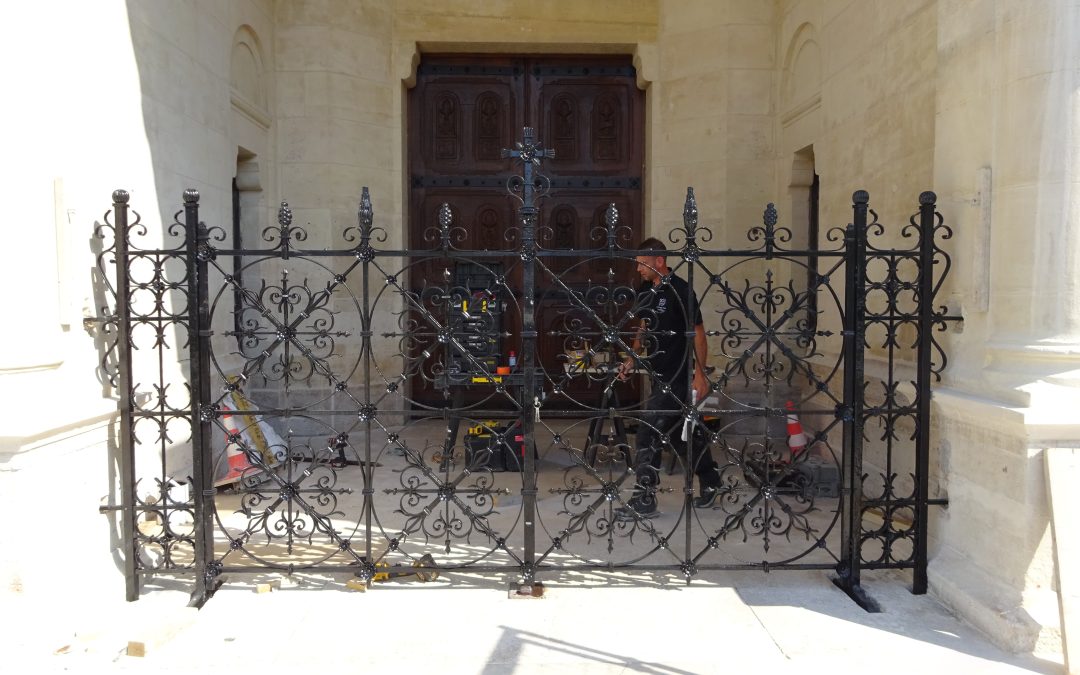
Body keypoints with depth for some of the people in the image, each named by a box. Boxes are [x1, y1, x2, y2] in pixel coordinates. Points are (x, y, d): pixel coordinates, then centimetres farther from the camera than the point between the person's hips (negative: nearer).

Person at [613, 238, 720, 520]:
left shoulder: (680, 291, -15)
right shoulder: (646, 291, 8)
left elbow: (698, 333, -14)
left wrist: (700, 375, -15)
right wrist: (632, 358, 10)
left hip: (677, 377, -8)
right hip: (660, 374, 8)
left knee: (649, 434, -8)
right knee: (681, 433, 18)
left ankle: (644, 501, 2)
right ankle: (710, 483, 35)